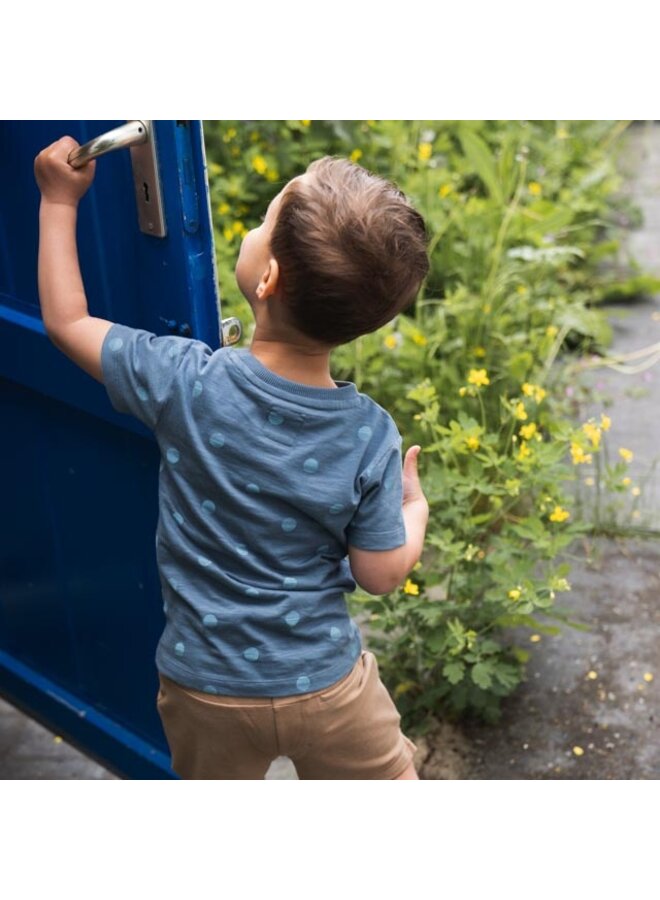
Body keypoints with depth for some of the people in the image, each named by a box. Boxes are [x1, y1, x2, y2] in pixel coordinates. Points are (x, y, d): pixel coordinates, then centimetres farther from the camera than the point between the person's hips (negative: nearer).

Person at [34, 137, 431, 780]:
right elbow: (381, 574, -11)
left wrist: (60, 201, 4)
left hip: (205, 689, 1)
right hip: (325, 685, 0)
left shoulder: (184, 385, -23)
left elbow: (66, 322, -7)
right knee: (388, 777, 25)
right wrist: (414, 505, 9)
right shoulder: (370, 436, -21)